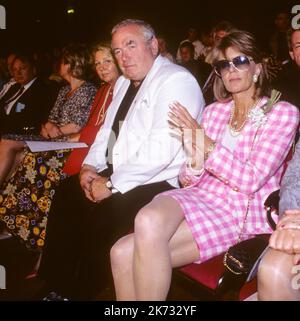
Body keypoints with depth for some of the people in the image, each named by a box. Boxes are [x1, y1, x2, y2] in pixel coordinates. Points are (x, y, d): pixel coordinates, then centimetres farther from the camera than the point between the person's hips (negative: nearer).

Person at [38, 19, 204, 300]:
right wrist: (90, 166, 2)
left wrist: (111, 185, -20)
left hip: (159, 182, -9)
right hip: (117, 174, 9)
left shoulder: (176, 81, -15)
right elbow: (107, 129, 21)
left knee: (100, 214, -25)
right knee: (66, 195, -2)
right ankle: (57, 285, 11)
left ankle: (82, 292, 0)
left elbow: (160, 150, -25)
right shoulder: (124, 82, 16)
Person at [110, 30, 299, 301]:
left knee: (128, 253, -26)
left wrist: (207, 144, -13)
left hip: (241, 213, -4)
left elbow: (252, 179, -8)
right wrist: (196, 158, -11)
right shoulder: (214, 111, 16)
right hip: (198, 197, 5)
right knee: (123, 252, -25)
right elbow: (188, 180, 12)